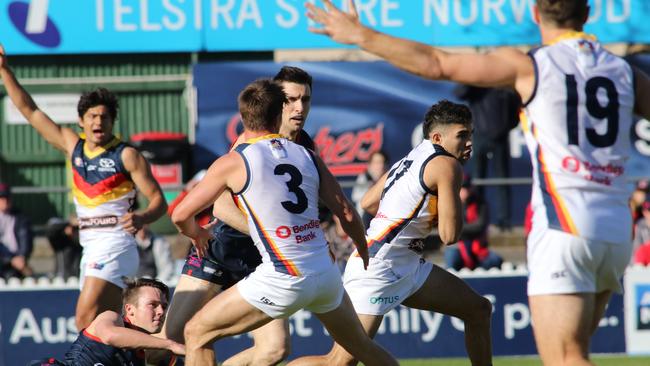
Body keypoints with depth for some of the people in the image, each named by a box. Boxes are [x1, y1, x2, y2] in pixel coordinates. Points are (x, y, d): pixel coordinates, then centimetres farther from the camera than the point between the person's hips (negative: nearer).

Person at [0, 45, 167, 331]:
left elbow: (158, 200, -6)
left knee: (86, 320, -21)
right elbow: (30, 112, 17)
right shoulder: (72, 145, 12)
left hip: (114, 245, -7)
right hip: (90, 247, 7)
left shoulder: (126, 155, -5)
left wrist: (141, 218, -28)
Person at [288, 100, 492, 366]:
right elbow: (449, 234, -14)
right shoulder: (447, 165, -12)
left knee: (478, 310, 12)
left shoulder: (410, 159, 15)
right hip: (377, 266, -11)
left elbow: (368, 203, 22)